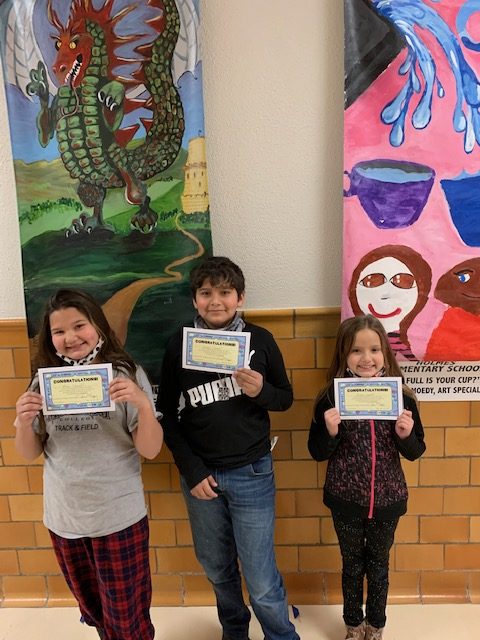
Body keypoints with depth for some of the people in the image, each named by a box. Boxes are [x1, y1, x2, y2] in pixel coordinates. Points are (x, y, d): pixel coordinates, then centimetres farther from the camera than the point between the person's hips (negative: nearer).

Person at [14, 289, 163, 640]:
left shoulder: (126, 374, -13)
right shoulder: (44, 381, -3)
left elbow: (151, 450, -13)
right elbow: (30, 453, 4)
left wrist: (143, 404, -31)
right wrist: (24, 422, -17)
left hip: (118, 516, -3)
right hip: (63, 517, 4)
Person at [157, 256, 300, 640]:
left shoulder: (260, 340, -7)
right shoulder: (179, 345, -5)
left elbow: (286, 398, 3)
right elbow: (168, 414, 0)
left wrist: (261, 390, -19)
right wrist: (192, 471, -5)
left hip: (251, 474, -2)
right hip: (200, 474, 2)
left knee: (262, 579, 3)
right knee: (217, 568, 19)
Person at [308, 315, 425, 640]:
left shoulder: (401, 398, -11)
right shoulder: (331, 399, -15)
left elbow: (415, 452, -1)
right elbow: (317, 453, -7)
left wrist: (406, 434, -22)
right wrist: (330, 431, -27)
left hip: (387, 500, 1)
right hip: (345, 501, -1)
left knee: (378, 564, 21)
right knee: (352, 564, 20)